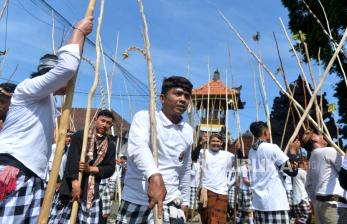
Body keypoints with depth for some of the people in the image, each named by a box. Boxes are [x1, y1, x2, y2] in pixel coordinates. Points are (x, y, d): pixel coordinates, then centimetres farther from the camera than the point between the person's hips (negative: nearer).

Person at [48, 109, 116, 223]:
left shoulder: (110, 145, 9)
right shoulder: (79, 136, 0)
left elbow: (110, 169, 3)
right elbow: (72, 158, -12)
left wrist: (91, 169, -13)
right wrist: (75, 183, -23)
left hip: (92, 190, 2)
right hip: (71, 186, -2)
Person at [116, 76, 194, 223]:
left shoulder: (188, 131, 7)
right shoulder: (144, 117, -9)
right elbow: (137, 148, -29)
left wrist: (185, 201, 19)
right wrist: (154, 177, -44)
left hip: (170, 203, 3)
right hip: (135, 201, -3)